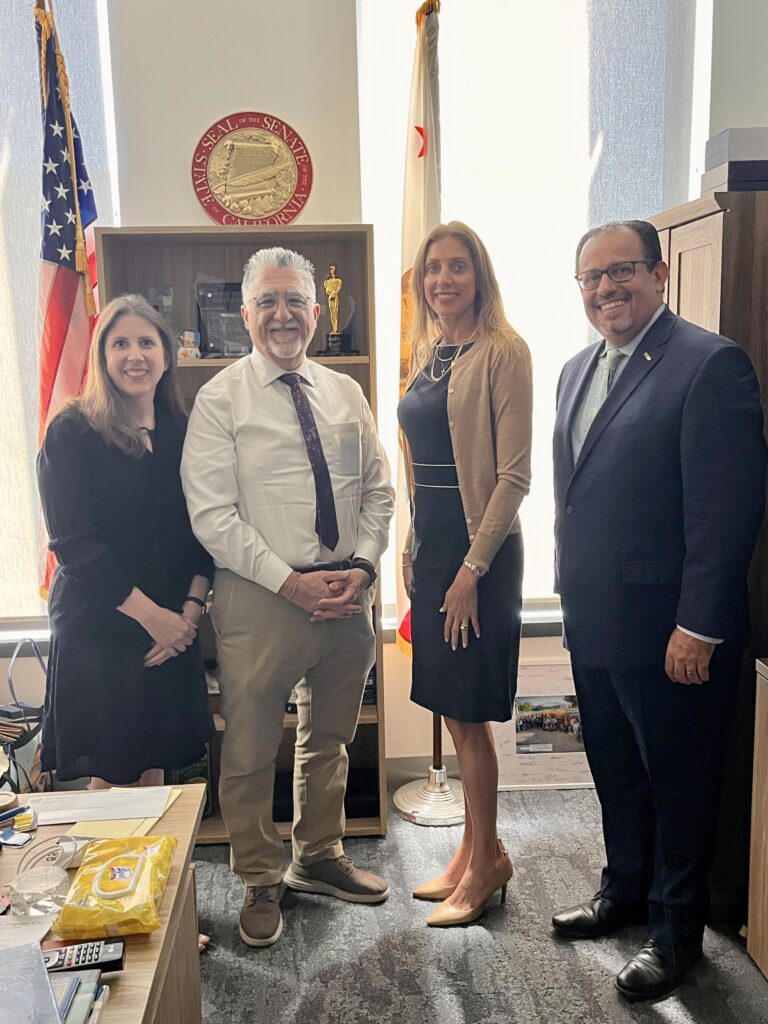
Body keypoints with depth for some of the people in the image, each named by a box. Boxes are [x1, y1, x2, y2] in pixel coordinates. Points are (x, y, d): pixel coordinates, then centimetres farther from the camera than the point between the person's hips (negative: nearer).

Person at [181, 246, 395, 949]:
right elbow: (212, 515, -12)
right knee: (250, 752, 6)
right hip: (261, 598, -4)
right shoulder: (221, 398, -5)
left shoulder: (345, 393, 9)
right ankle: (261, 883, 29)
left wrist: (362, 566, -7)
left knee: (329, 739, 19)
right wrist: (291, 581, -17)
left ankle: (319, 858, 40)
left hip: (347, 593, 5)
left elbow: (379, 491, 9)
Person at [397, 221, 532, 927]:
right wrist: (411, 549, 14)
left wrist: (472, 567, -17)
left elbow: (513, 474, -15)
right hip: (429, 542, 8)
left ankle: (485, 861, 21)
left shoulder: (502, 352, -10)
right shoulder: (428, 354, 13)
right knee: (454, 711, 14)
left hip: (479, 547, -7)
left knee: (467, 712, 1)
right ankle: (475, 851, 30)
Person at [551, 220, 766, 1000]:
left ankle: (675, 930, 31)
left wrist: (698, 627, -18)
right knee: (614, 768, 21)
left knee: (677, 781, 11)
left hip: (668, 628, -7)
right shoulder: (578, 370, 11)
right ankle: (624, 890, 43)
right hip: (593, 619, 7)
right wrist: (574, 589, 14)